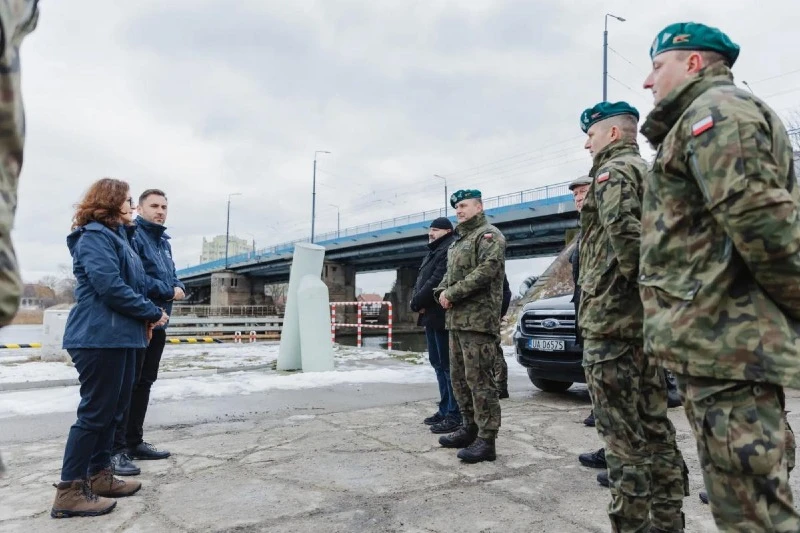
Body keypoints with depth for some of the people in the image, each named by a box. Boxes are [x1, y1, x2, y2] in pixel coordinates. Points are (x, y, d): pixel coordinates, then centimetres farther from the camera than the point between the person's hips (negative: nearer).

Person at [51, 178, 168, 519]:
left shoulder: (117, 236, 20)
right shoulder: (94, 236, -11)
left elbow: (133, 283, 23)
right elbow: (111, 287, -21)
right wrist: (152, 313, -13)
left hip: (119, 336, 10)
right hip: (99, 337, -10)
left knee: (114, 408, 15)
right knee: (95, 411, -5)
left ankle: (98, 475, 26)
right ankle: (70, 491, 5)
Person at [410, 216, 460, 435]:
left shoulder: (450, 250, -10)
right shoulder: (433, 251, 22)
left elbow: (437, 282, -20)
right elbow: (421, 280, 16)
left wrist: (417, 302, -12)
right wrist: (416, 301, -2)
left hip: (442, 316, -10)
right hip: (431, 316, 10)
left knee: (448, 365, -7)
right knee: (438, 364, 14)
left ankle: (454, 415, -2)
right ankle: (445, 409, 22)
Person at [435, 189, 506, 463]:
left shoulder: (489, 235, -5)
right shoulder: (458, 240, 24)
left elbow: (486, 270, -19)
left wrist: (453, 293, -16)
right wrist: (442, 292, 2)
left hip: (479, 318, -10)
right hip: (456, 318, 10)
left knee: (479, 378, -9)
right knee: (459, 376, 14)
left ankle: (486, 440, -4)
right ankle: (469, 428, 26)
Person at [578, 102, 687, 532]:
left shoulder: (613, 171, -7)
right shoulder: (651, 173, 22)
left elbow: (623, 230, -25)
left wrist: (633, 276, -13)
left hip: (612, 318, -9)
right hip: (648, 318, 10)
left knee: (624, 436, -3)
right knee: (654, 428, 14)